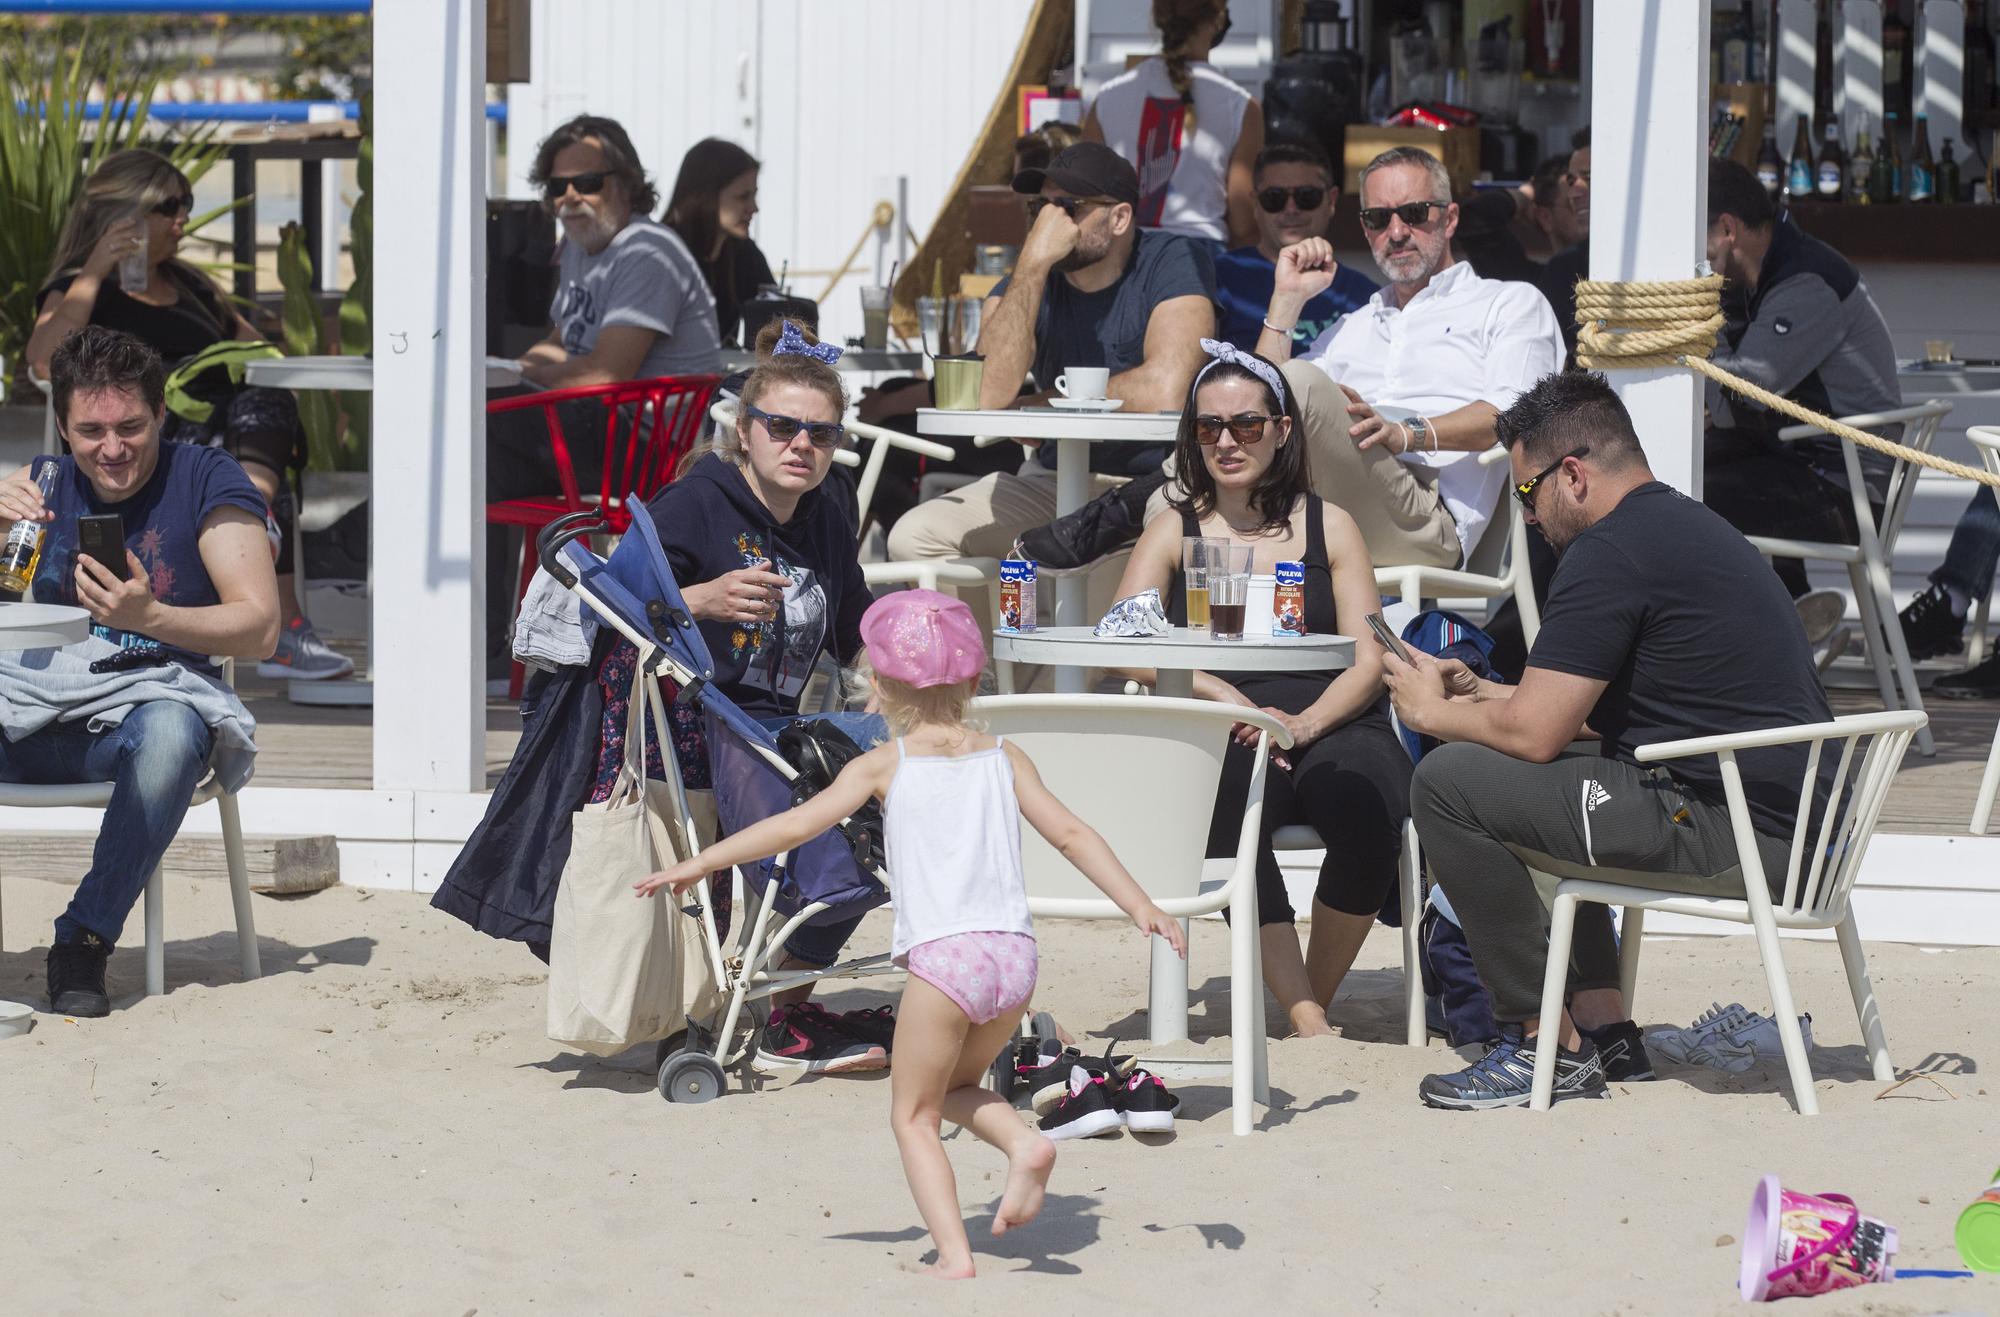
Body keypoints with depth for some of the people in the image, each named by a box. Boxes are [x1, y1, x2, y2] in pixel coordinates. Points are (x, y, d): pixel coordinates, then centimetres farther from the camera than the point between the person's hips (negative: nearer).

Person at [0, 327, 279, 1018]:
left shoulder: (206, 481, 3)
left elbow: (260, 629, -6)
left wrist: (149, 617, -22)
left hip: (148, 699, -3)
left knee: (169, 733, -39)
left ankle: (84, 941, -29)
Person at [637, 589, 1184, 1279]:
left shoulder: (884, 766, 4)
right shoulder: (1004, 758, 13)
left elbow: (795, 826, 0)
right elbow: (1071, 834, 7)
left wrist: (698, 864, 6)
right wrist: (1140, 906, 10)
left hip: (942, 956, -4)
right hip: (1014, 952, 4)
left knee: (913, 1115, 9)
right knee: (957, 1085, 27)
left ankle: (954, 1254, -5)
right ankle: (1024, 1142, -1)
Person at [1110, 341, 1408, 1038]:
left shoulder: (1329, 528, 14)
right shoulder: (1173, 531, 15)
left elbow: (1368, 660, 6)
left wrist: (1308, 722, -14)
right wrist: (1223, 698, -14)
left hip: (1332, 726, 0)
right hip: (1220, 743, 0)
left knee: (1367, 813, -34)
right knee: (1227, 808, -36)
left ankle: (1315, 997, -13)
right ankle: (1306, 1017, -36)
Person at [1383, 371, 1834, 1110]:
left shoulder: (1611, 551, -13)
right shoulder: (1685, 525, 20)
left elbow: (1535, 735, -13)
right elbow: (1598, 713, 28)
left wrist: (1433, 713, 6)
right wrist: (1482, 695, 24)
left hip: (1729, 837, -11)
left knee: (1452, 784, -8)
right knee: (1529, 796, 28)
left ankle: (1544, 1044, -4)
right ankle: (1602, 1031, 19)